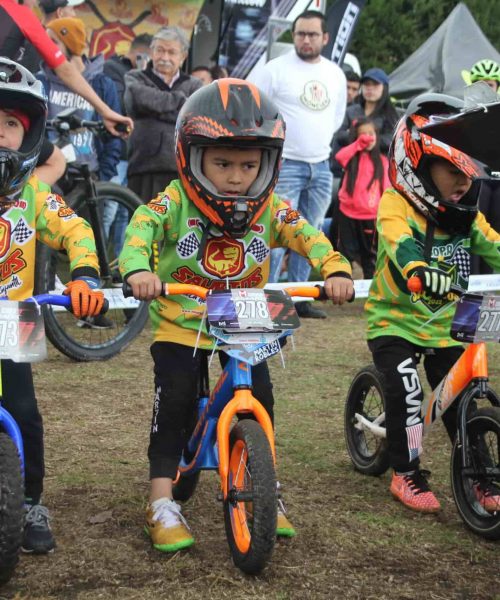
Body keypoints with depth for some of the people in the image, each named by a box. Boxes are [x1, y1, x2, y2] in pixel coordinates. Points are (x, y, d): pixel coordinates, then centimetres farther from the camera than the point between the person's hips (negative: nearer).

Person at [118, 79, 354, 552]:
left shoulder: (270, 209, -5)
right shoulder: (176, 201, -14)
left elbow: (307, 237, -15)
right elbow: (141, 227, -28)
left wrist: (335, 269, -36)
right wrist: (137, 269, -50)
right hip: (180, 322, -2)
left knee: (259, 397, -5)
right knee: (174, 400, -13)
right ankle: (162, 504, -1)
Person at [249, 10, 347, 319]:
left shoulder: (336, 74, 10)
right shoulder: (276, 69, -7)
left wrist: (320, 140, 14)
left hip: (321, 166, 6)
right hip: (285, 165, -6)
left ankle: (298, 297, 20)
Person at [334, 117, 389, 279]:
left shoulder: (382, 160, 2)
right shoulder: (353, 157, 3)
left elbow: (386, 188, 1)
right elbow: (340, 156, -22)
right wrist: (359, 144, -20)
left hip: (371, 216, 0)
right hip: (348, 214, 0)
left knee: (370, 254, 11)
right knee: (346, 252, 7)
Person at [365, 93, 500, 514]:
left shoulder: (466, 216, 1)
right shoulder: (396, 207, -20)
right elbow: (401, 247, -39)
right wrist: (420, 270, -60)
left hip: (444, 325, 5)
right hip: (394, 321, -5)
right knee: (406, 390, -18)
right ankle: (406, 474, 1)